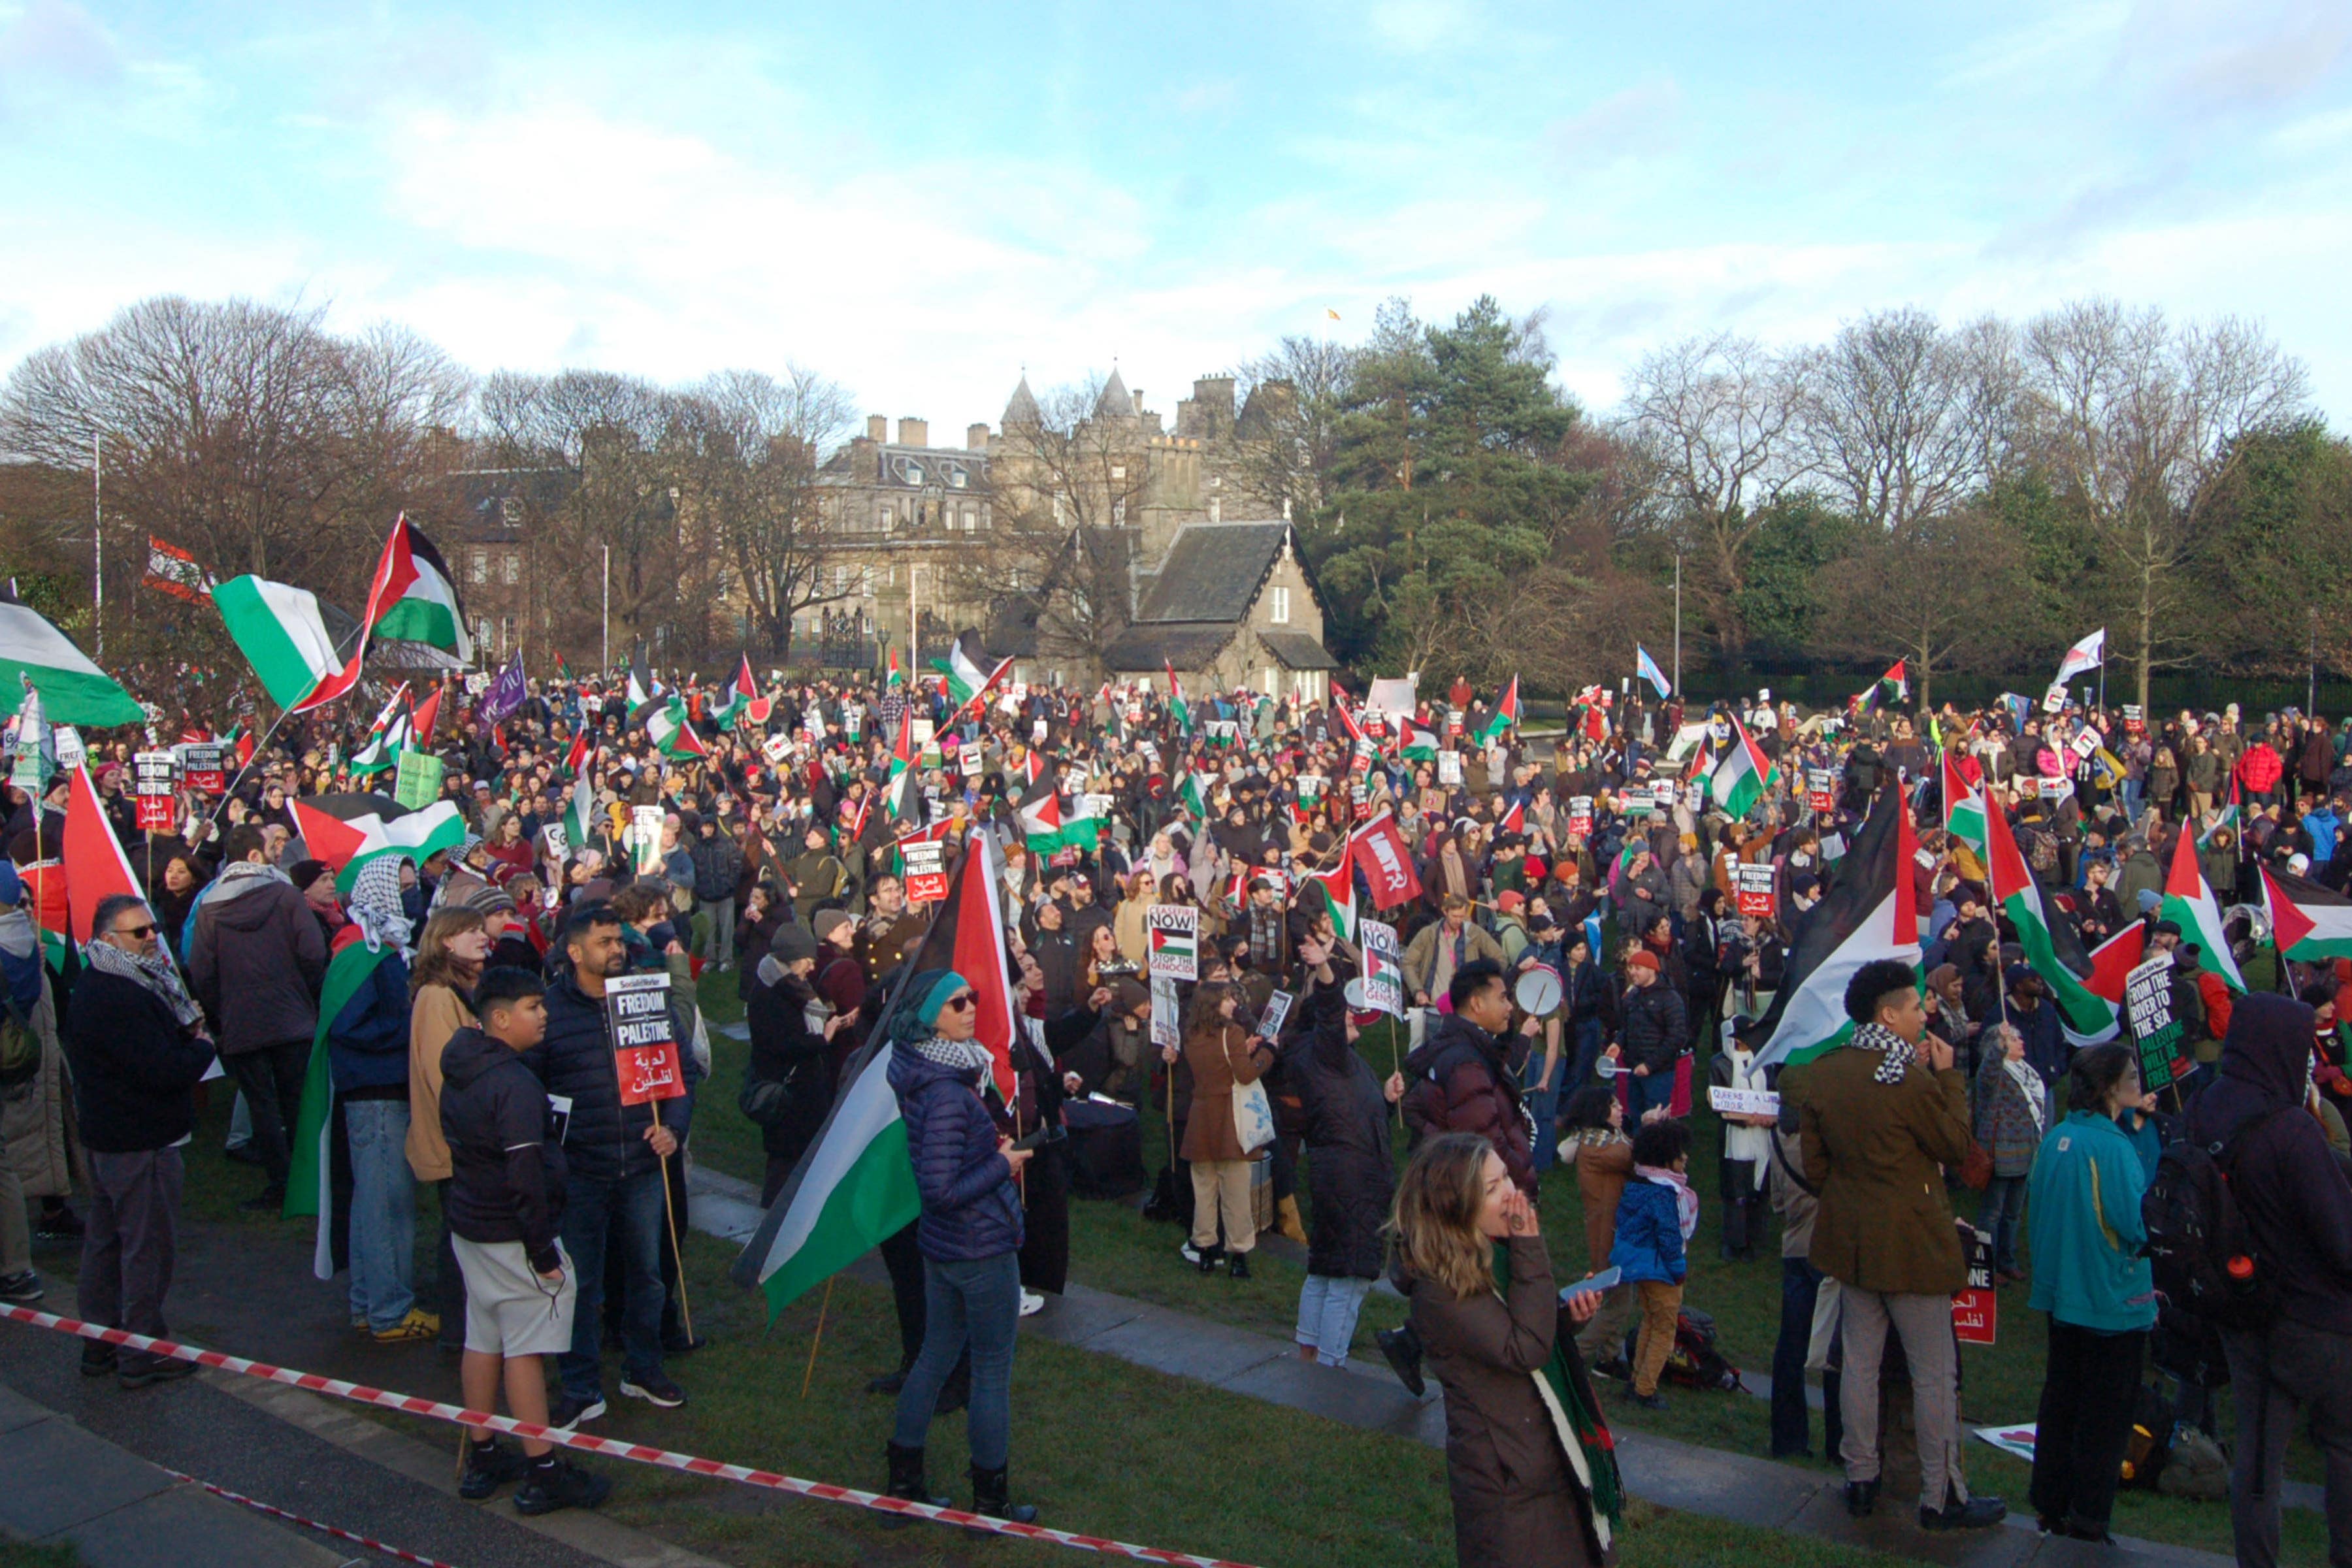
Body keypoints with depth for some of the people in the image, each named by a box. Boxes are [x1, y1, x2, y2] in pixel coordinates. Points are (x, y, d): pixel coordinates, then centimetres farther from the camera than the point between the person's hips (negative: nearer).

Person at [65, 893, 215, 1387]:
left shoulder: (95, 988, 12)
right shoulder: (120, 999, -24)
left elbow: (154, 1046, 13)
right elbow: (166, 1072, -28)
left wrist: (188, 1035, -6)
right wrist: (203, 1046, -10)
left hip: (106, 1137, 11)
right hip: (141, 1143, -11)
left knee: (105, 1241, 18)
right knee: (148, 1247, -1)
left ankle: (100, 1344, 29)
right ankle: (143, 1355, 7)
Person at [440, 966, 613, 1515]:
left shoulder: (459, 1072, 6)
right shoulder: (514, 1084, -24)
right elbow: (526, 1177, -25)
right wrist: (545, 1253, -18)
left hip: (468, 1224, 9)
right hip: (512, 1237, -9)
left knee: (482, 1341, 17)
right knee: (525, 1348, -1)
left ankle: (482, 1458, 28)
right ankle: (543, 1473, 7)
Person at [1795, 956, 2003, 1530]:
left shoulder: (1822, 1074, -1)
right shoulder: (1912, 1080, -22)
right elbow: (1957, 1145, -7)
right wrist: (1948, 1076, -2)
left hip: (1850, 1238, 7)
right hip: (1911, 1243, -6)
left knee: (1860, 1361, 15)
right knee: (1934, 1374, 6)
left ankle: (1860, 1480, 24)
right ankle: (1942, 1497, 16)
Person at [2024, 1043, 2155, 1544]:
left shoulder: (2055, 1138, 1)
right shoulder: (2112, 1145, -22)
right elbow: (2139, 1225, -22)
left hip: (2062, 1292, 7)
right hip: (2114, 1300, -7)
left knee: (2059, 1402, 16)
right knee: (2105, 1413, 7)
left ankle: (2050, 1506, 25)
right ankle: (2088, 1517, 14)